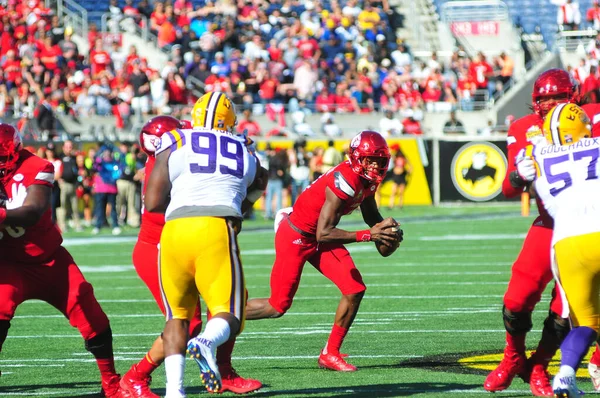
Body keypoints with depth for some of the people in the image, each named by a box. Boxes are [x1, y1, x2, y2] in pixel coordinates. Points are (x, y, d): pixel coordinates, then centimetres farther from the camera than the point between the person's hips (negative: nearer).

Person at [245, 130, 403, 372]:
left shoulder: (367, 180, -3)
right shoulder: (345, 181, -31)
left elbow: (372, 217, 14)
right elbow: (323, 233, -32)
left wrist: (385, 231, -8)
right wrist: (368, 235, -33)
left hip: (318, 239, 8)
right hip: (296, 238, -8)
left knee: (355, 289, -4)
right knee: (278, 306, -2)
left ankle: (331, 354, 8)